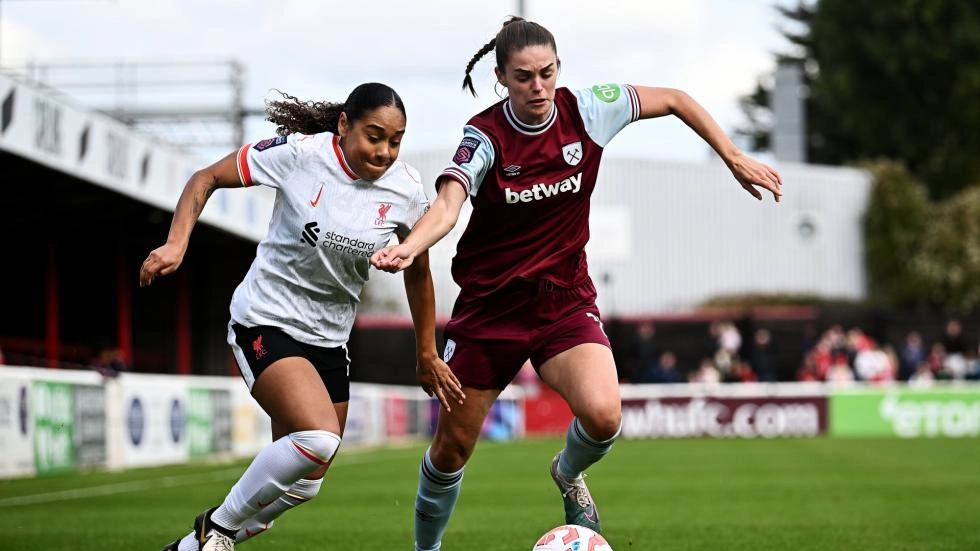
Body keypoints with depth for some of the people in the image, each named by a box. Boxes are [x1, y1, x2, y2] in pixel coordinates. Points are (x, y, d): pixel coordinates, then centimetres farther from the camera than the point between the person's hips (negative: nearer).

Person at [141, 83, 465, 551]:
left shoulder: (405, 189, -7)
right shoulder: (301, 153, -18)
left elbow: (417, 271, 9)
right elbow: (206, 179, -7)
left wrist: (427, 356, 15)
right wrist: (177, 243, -21)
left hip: (329, 339, 6)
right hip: (266, 323, -6)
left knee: (302, 485, 9)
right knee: (319, 438, -28)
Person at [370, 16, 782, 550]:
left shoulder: (585, 109, -8)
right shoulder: (484, 135, -15)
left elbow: (674, 100, 5)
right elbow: (447, 204, -33)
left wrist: (735, 158, 2)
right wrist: (408, 247, -53)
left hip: (566, 300, 1)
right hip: (490, 302, -1)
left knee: (603, 415, -25)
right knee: (452, 447, 5)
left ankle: (568, 474, 11)